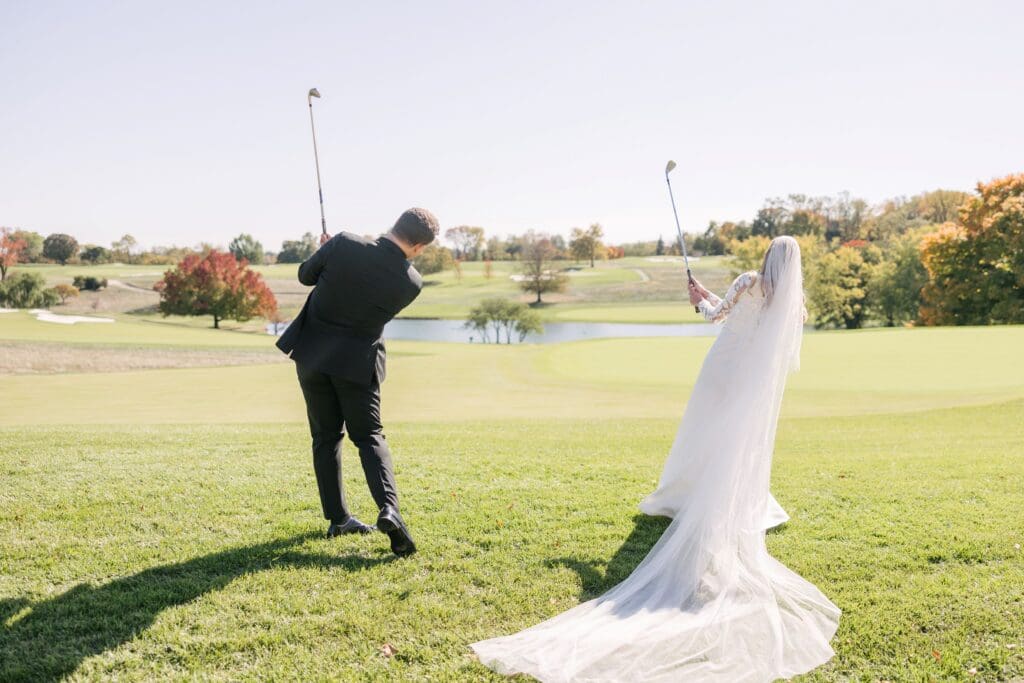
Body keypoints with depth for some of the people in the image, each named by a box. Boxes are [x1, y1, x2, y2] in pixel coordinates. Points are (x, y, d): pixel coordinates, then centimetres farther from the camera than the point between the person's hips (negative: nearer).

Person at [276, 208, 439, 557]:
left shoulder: (343, 244, -17)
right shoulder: (411, 282, -14)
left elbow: (305, 275, -1)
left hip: (313, 354, 2)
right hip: (357, 361, -1)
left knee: (326, 436, 14)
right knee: (369, 436, 11)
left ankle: (338, 518, 17)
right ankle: (389, 507, -11)